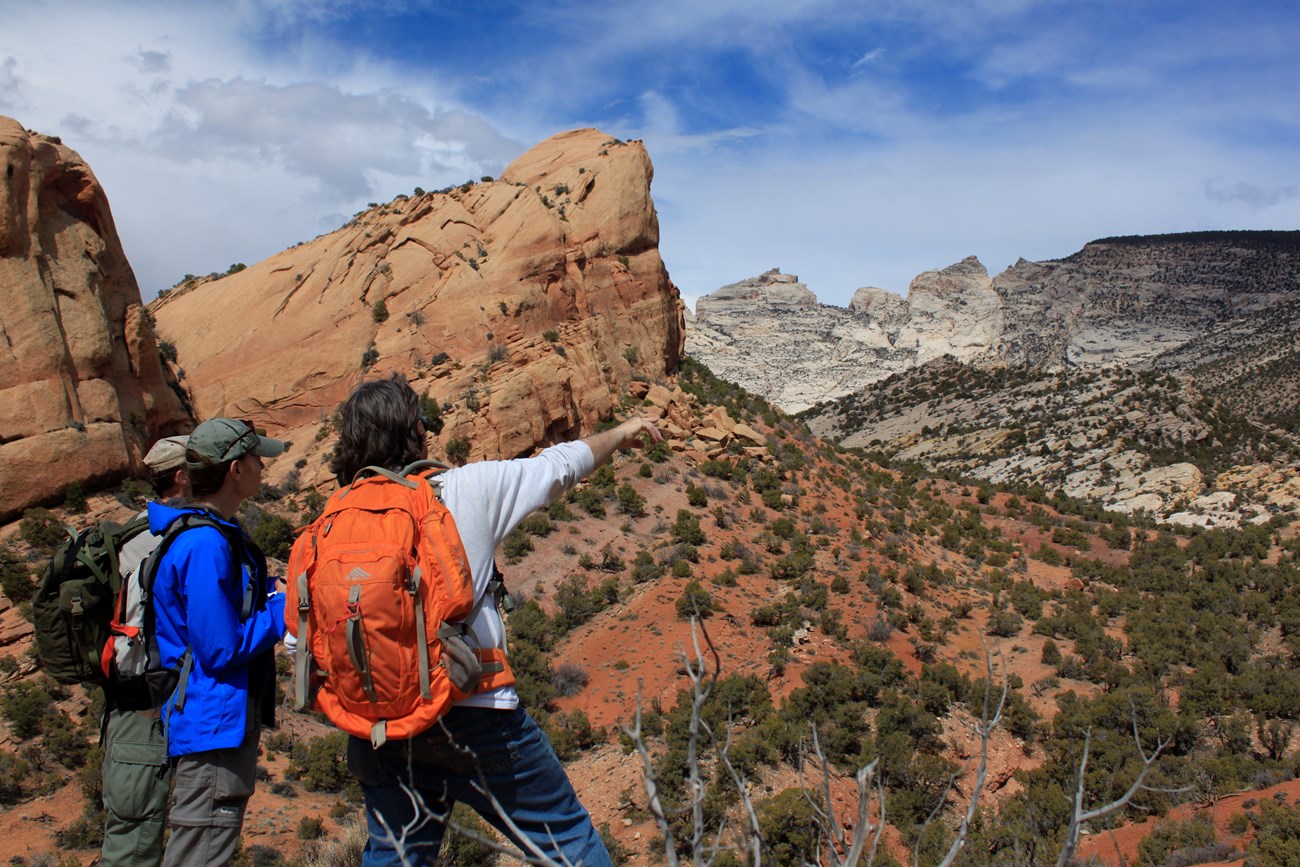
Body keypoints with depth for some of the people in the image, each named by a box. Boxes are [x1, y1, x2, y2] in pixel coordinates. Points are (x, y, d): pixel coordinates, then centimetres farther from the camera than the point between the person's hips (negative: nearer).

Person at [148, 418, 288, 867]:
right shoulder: (205, 545, -23)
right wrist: (285, 607, -14)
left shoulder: (220, 534, 11)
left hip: (225, 723, 11)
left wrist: (278, 591, 4)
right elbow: (221, 649, -24)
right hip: (214, 726, -11)